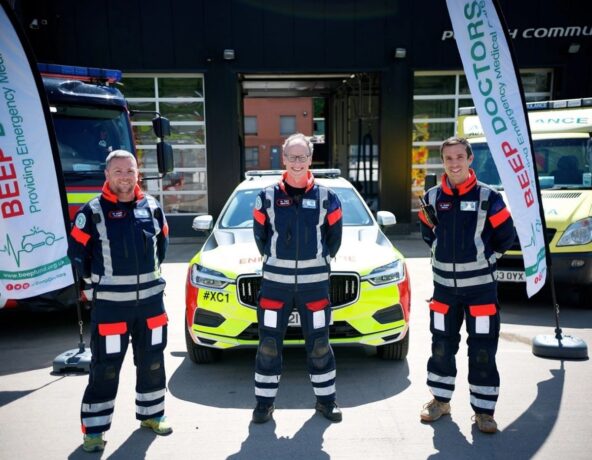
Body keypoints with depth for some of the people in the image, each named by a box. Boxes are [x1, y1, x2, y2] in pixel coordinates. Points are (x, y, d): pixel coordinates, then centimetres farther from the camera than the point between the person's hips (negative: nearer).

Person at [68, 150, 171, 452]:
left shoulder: (152, 207, 4)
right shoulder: (93, 212, -7)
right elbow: (77, 251, 0)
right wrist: (98, 278, 4)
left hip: (151, 299, 4)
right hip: (110, 303, -4)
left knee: (152, 361, 14)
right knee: (105, 366, 2)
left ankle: (151, 414, 32)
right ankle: (94, 428, 16)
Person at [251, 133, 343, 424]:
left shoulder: (326, 198, 1)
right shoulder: (267, 197, 0)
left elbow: (334, 237, 10)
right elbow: (260, 234, 11)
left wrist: (319, 262, 11)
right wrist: (274, 261, 10)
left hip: (315, 282, 0)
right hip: (275, 282, 0)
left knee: (319, 343, 8)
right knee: (268, 343, 5)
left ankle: (326, 399, 25)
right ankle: (264, 402, 20)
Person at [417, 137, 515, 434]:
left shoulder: (488, 197, -9)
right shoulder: (432, 197, 1)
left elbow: (506, 236, 1)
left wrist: (483, 258, 2)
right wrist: (448, 255, 9)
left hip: (480, 287, -3)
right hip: (444, 287, 3)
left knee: (483, 351, 3)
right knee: (441, 346, 12)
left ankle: (483, 410, 18)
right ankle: (440, 400, 30)